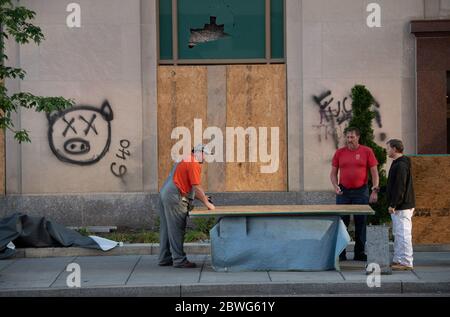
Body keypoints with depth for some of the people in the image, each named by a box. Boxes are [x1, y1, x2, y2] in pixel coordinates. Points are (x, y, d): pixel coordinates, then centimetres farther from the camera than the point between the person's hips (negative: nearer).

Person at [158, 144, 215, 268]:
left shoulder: (185, 161, 23)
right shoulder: (194, 164, -9)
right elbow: (196, 187, -14)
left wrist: (202, 197, 16)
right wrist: (207, 203, -6)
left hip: (165, 194, 10)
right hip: (174, 197, -10)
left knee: (166, 229, 12)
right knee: (176, 230, -6)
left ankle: (165, 258, 17)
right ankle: (179, 260, -3)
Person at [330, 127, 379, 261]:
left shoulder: (367, 151, 0)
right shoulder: (339, 152, 5)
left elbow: (374, 172, 1)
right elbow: (333, 173, 9)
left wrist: (375, 190, -8)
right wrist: (335, 186, -7)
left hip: (361, 192, -1)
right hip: (343, 192, 1)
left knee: (361, 224, 4)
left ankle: (360, 253, 12)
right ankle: (340, 253, 8)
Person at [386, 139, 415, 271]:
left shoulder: (401, 165, -17)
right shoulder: (398, 164, 17)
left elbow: (399, 187, -21)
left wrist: (393, 204, -21)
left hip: (402, 207, -11)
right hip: (399, 206, 11)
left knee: (403, 233, -8)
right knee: (398, 234, 15)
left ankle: (406, 262, -6)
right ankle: (398, 260, 21)